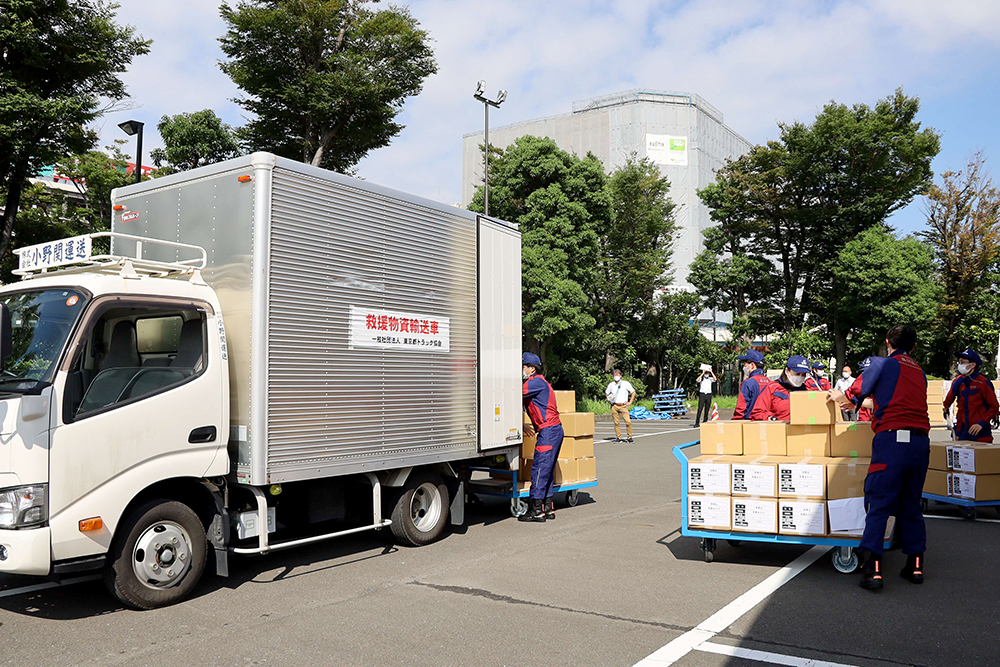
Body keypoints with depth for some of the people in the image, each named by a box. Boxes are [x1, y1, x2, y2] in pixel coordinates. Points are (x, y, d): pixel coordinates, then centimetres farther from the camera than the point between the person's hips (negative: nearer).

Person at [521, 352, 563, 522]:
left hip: (548, 430, -10)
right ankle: (548, 508, 16)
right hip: (553, 430, 10)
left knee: (540, 469, -8)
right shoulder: (538, 382, 21)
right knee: (546, 471, 12)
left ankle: (537, 510, -6)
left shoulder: (537, 382, -11)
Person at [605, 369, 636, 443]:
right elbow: (606, 393, 26)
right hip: (614, 406, 2)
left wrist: (630, 402, 4)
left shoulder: (626, 383, 4)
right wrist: (609, 399, 7)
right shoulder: (611, 385, 10)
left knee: (628, 421, -12)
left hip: (623, 406, -2)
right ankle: (618, 437, 9)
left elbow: (633, 392, 12)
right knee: (616, 422, 1)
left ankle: (630, 437, -1)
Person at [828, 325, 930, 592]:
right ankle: (915, 566, 19)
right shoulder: (919, 372, 20)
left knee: (878, 504, -7)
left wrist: (837, 397, 27)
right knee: (911, 505, 16)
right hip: (921, 442, 6)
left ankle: (873, 570, -13)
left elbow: (854, 396, 7)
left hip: (892, 439, -6)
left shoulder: (882, 364, 4)